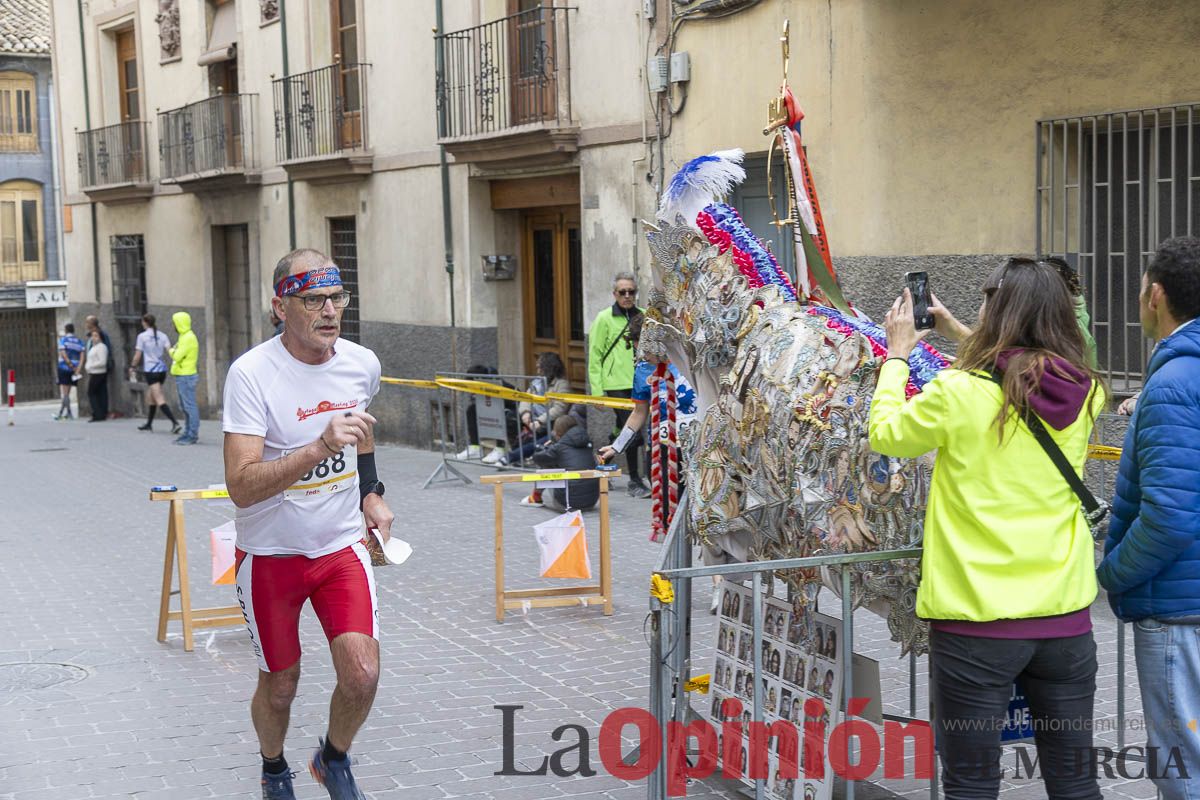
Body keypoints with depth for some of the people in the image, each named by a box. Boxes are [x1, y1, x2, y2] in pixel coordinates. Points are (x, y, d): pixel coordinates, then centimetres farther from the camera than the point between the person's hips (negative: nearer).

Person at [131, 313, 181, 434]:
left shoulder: (142, 336, -7)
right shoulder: (162, 335, 5)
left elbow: (138, 355, -4)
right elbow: (170, 351, -5)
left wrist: (133, 367, 11)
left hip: (151, 371, -6)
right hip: (162, 370, 6)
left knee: (159, 400, -8)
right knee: (150, 397, 22)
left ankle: (175, 423, -21)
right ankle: (149, 424, 32)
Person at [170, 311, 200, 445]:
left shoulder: (188, 338, -15)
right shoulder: (184, 337, 17)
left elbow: (177, 356, -22)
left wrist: (171, 351, -2)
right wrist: (178, 380, 20)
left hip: (186, 377, -10)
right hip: (182, 377, 10)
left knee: (190, 406, -8)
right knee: (185, 407, 13)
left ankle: (193, 435, -8)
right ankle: (188, 433, 17)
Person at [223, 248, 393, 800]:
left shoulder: (361, 363, -4)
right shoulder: (251, 373, -21)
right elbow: (241, 486, -29)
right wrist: (320, 448, -40)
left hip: (341, 544, 3)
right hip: (271, 553, -3)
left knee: (362, 676, -11)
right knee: (279, 688, 9)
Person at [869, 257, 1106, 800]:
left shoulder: (959, 394, -15)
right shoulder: (1085, 393, -1)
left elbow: (884, 434, 3)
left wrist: (897, 354, 15)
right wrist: (958, 334, 27)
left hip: (975, 624, -4)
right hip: (1065, 616, 4)